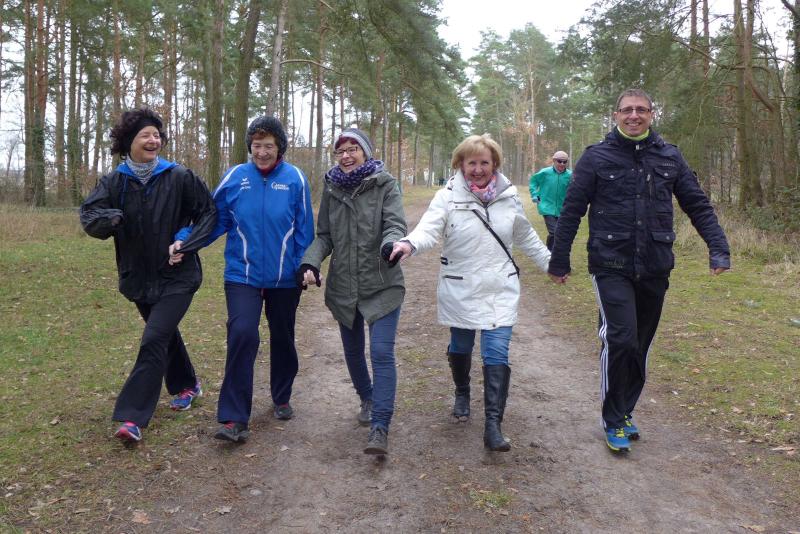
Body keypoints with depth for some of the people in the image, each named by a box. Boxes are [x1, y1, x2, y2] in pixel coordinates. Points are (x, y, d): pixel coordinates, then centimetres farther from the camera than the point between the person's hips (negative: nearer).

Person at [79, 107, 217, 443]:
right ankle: (187, 385, 43)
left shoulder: (179, 177, -10)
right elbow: (88, 215, -10)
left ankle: (132, 416, -5)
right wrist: (109, 218, -32)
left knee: (154, 340, -13)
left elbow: (208, 212, -3)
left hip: (176, 276, -4)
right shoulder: (114, 182, -2)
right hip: (139, 277, 4)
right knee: (166, 334, 20)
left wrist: (187, 245, -14)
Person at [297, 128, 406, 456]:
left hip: (382, 285, -4)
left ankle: (380, 428, -8)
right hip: (343, 286, 4)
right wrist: (310, 262, -11)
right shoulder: (331, 188, 5)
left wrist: (390, 244, -38)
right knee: (353, 351, 17)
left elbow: (396, 225, -15)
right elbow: (324, 236, 7)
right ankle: (367, 399, 43)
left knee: (381, 352, -12)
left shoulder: (385, 185, -5)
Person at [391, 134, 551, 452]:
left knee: (497, 354, -8)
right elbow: (429, 229, -24)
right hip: (459, 291, -1)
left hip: (500, 291, 1)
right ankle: (462, 394, 45)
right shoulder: (448, 197, -8)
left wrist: (550, 262, 22)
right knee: (460, 348, 15)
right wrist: (410, 244, -46)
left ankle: (493, 425, -3)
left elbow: (526, 238, 17)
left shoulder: (508, 197, 3)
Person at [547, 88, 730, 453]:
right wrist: (558, 261, 0)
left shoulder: (669, 157, 7)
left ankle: (625, 411, 31)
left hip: (655, 269, 4)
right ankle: (614, 420, 4)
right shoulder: (596, 157, -2)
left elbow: (698, 205, 10)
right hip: (612, 267, -4)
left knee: (640, 344, 12)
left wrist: (718, 248, -2)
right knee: (620, 339, -15)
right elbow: (571, 211, 0)